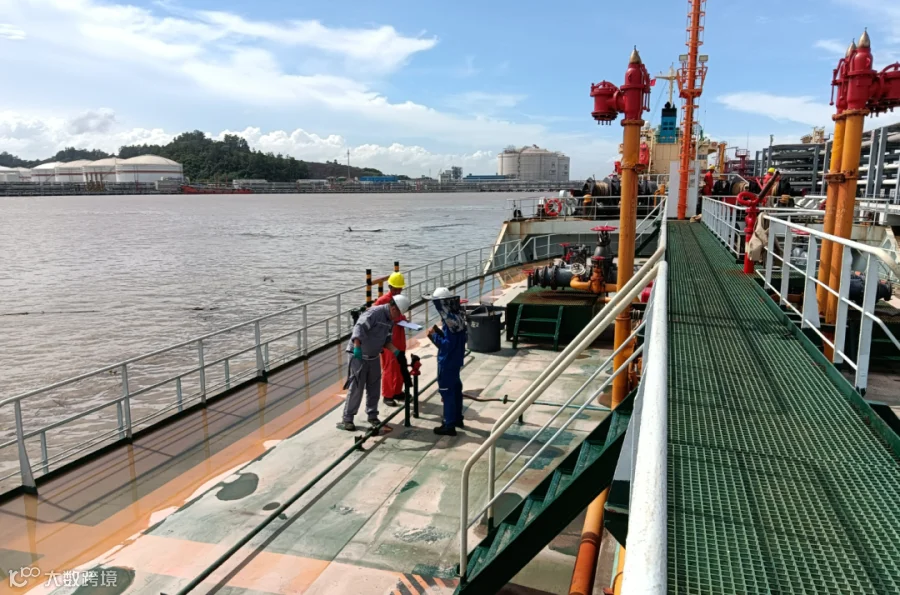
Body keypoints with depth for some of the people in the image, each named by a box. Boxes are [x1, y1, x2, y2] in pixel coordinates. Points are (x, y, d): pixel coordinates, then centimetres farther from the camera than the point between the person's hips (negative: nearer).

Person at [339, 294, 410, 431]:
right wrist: (357, 347, -42)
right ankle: (347, 419, 6)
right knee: (356, 388, -4)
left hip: (374, 357, 8)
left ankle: (372, 415, 27)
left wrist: (396, 351, 1)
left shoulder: (390, 320, 6)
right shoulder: (374, 313, -21)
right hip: (359, 356, -8)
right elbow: (359, 328, -32)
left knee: (374, 388, 13)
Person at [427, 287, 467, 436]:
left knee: (447, 391, -1)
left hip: (447, 362, -10)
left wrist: (434, 335, -15)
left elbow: (447, 345, -25)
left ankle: (449, 425, 5)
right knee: (455, 388, 20)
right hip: (455, 360, 10)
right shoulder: (457, 316, 4)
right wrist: (439, 332, 4)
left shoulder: (450, 320, -25)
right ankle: (457, 418, 34)